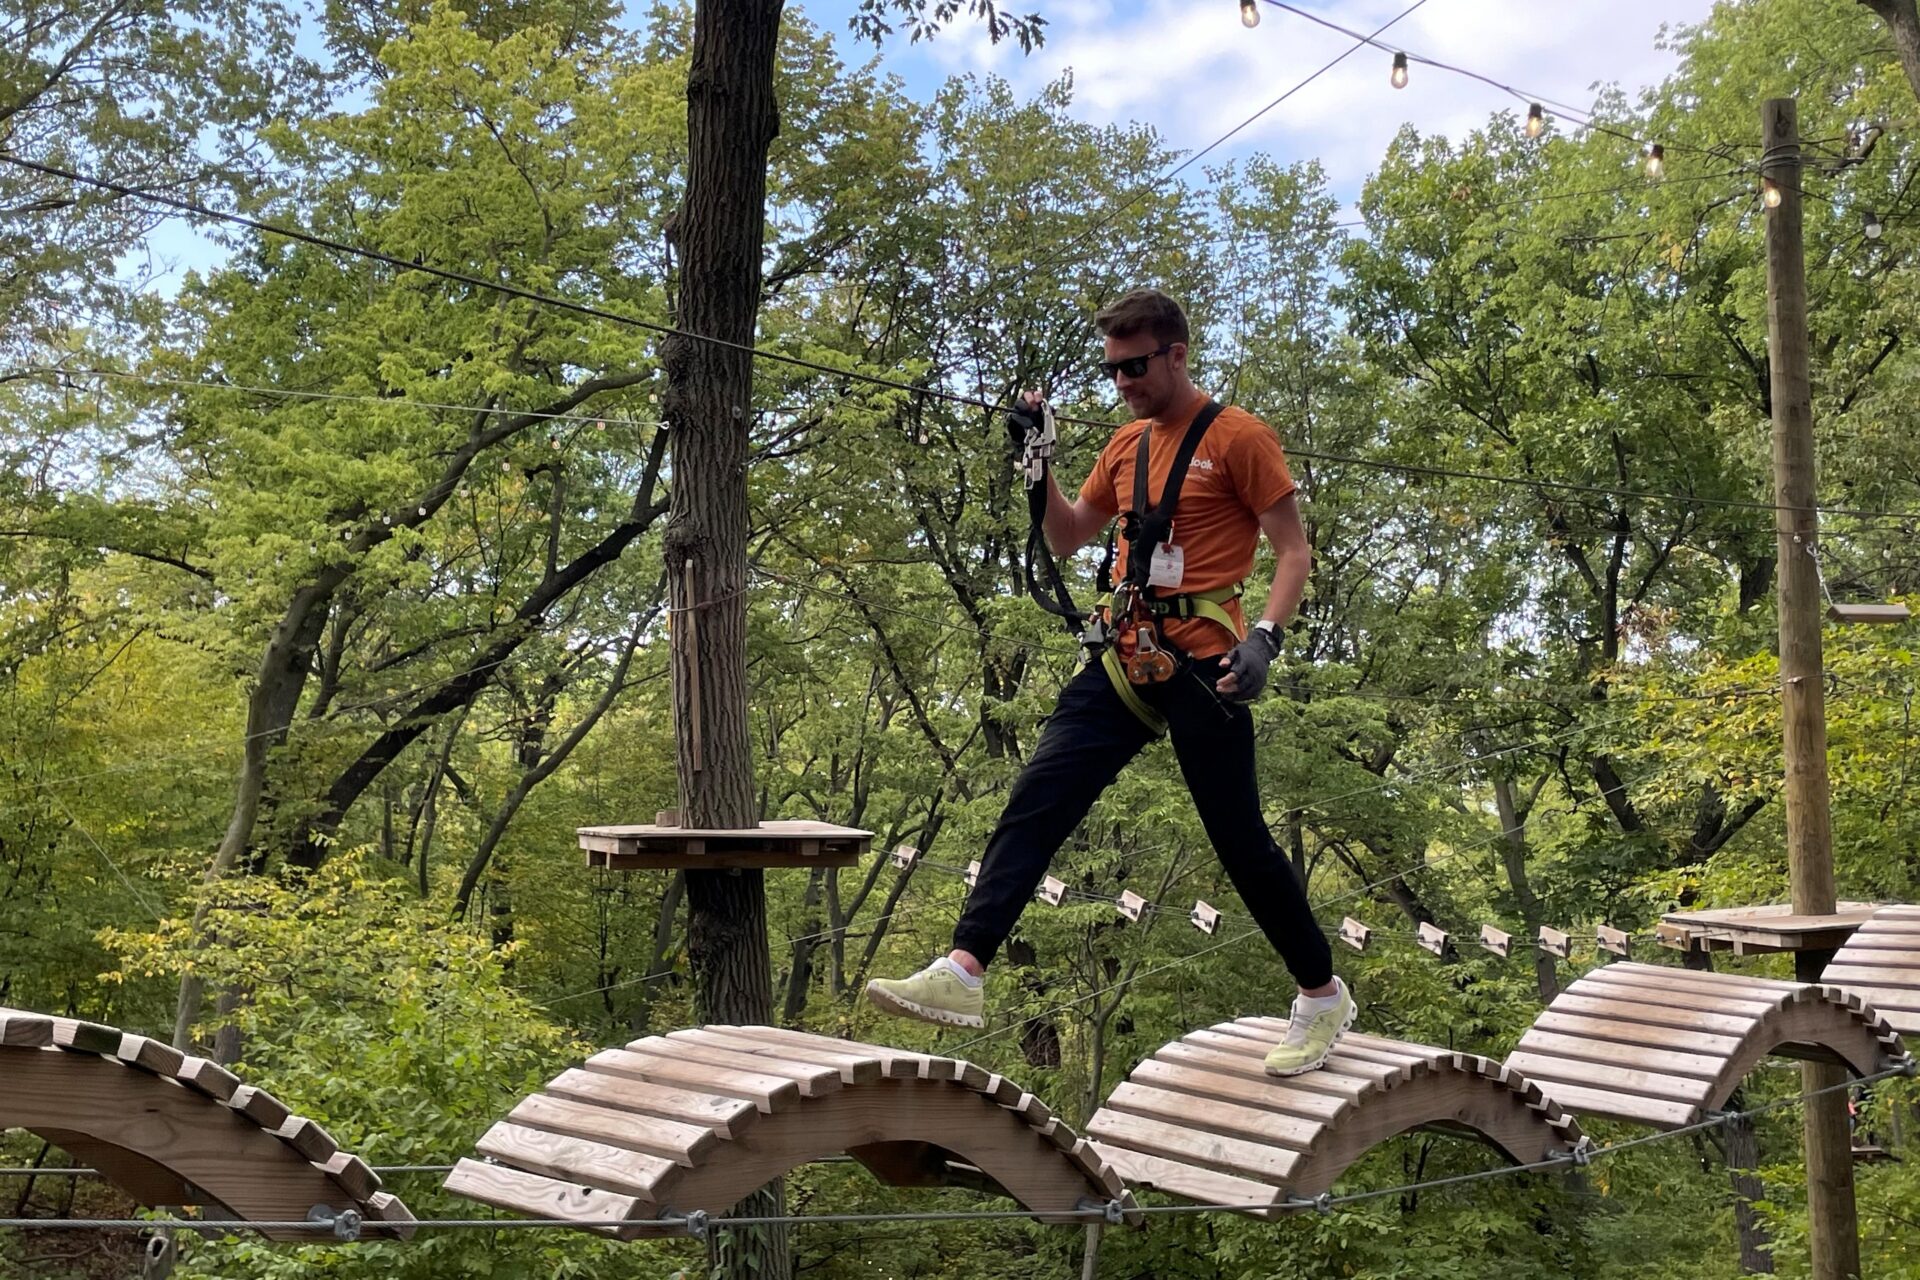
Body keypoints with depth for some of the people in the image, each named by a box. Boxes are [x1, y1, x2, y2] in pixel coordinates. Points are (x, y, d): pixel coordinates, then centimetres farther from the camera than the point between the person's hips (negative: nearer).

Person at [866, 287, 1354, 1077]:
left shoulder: (1238, 438, -5)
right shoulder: (1126, 446, 15)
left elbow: (1293, 551, -7)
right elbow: (1067, 540, 23)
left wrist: (1263, 638, -22)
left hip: (1201, 668, -6)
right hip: (1125, 659, 6)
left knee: (1240, 840, 0)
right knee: (1037, 799, -8)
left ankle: (1324, 997, 18)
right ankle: (963, 971, -13)